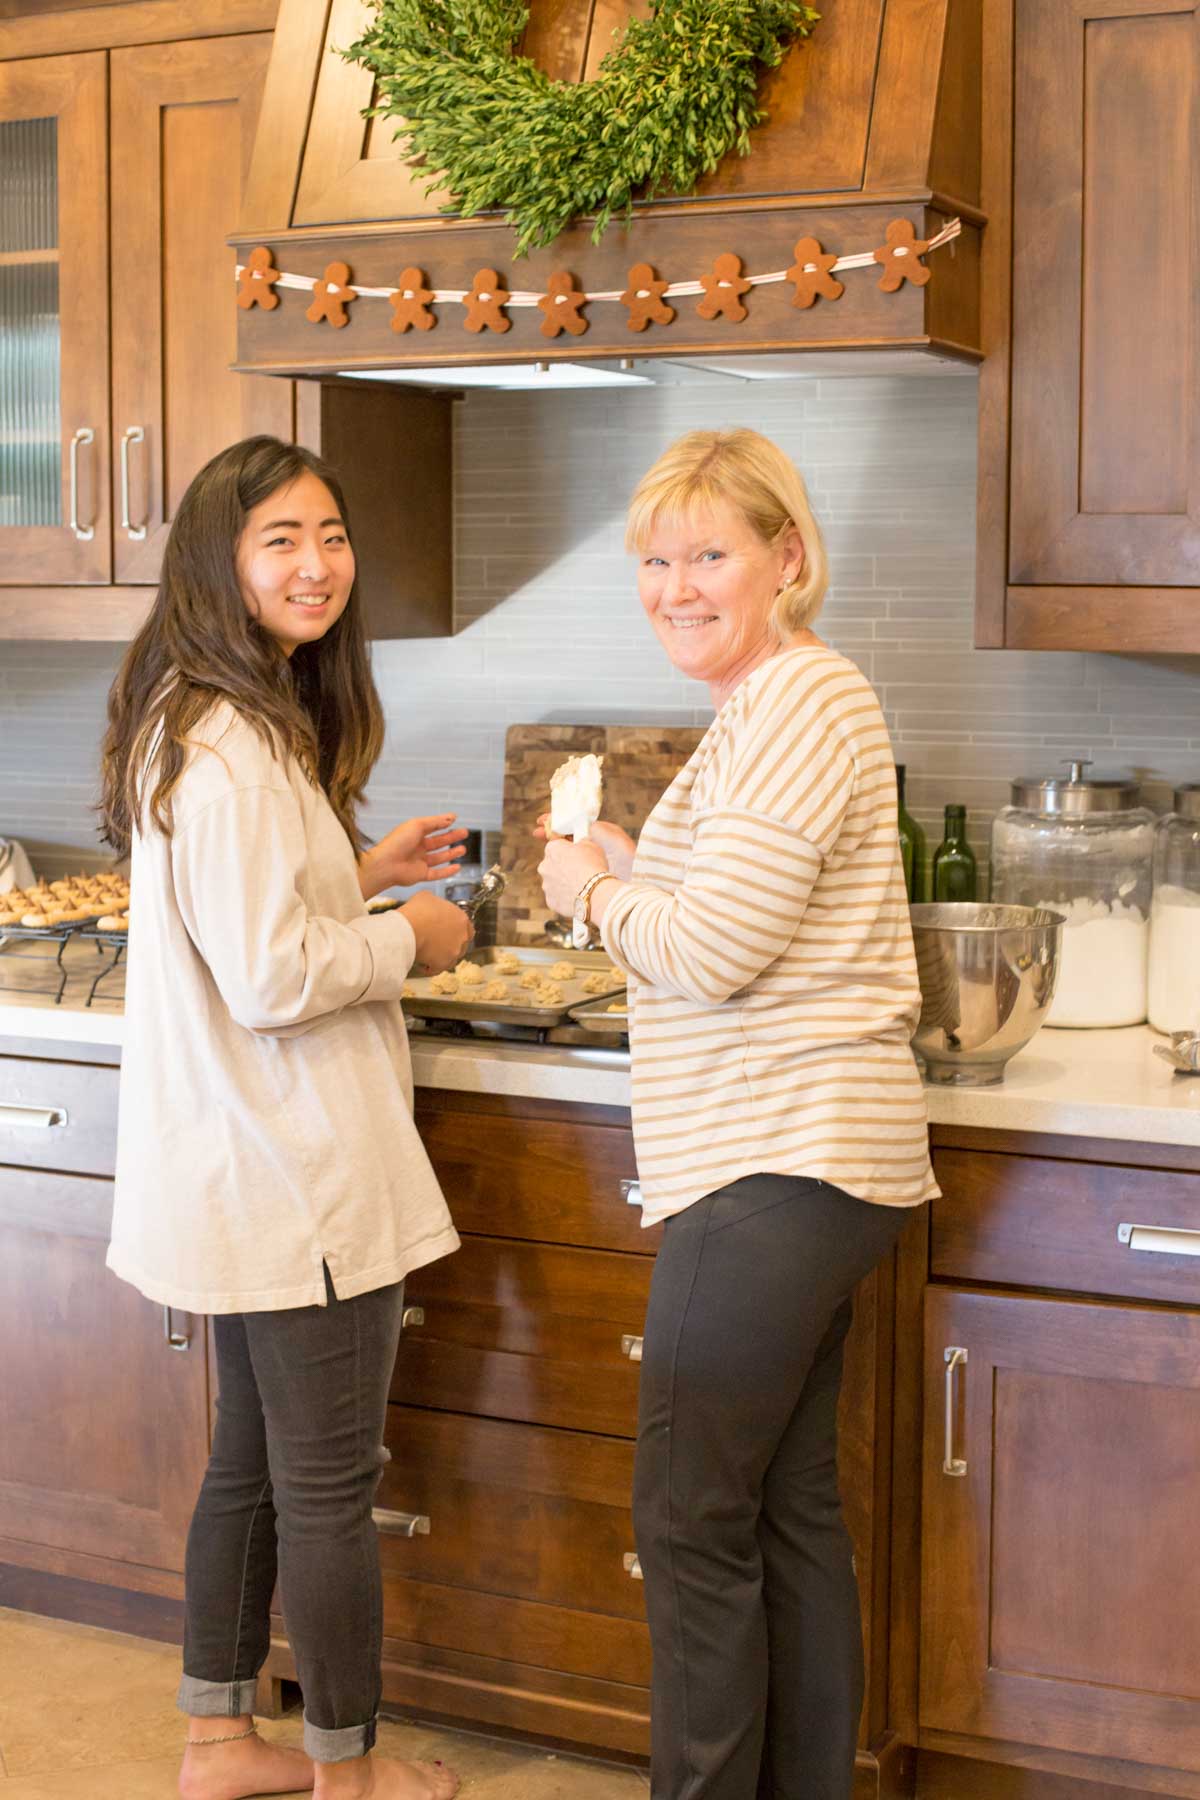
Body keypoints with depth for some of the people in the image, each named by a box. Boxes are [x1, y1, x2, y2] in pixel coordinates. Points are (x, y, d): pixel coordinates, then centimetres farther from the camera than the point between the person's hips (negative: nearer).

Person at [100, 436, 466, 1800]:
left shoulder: (230, 724, 11)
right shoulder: (229, 749, -22)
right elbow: (271, 980, -27)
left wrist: (361, 871, 13)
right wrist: (408, 937, -12)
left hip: (246, 1174, 11)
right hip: (297, 1175, -11)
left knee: (253, 1460, 20)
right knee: (329, 1485, 5)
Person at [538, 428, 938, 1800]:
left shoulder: (801, 701, -14)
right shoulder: (770, 705, 19)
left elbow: (715, 950, -20)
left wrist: (593, 894, -3)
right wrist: (631, 881, 12)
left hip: (780, 1166, -11)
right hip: (796, 1166, 11)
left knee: (690, 1518, -3)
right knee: (789, 1509, 16)